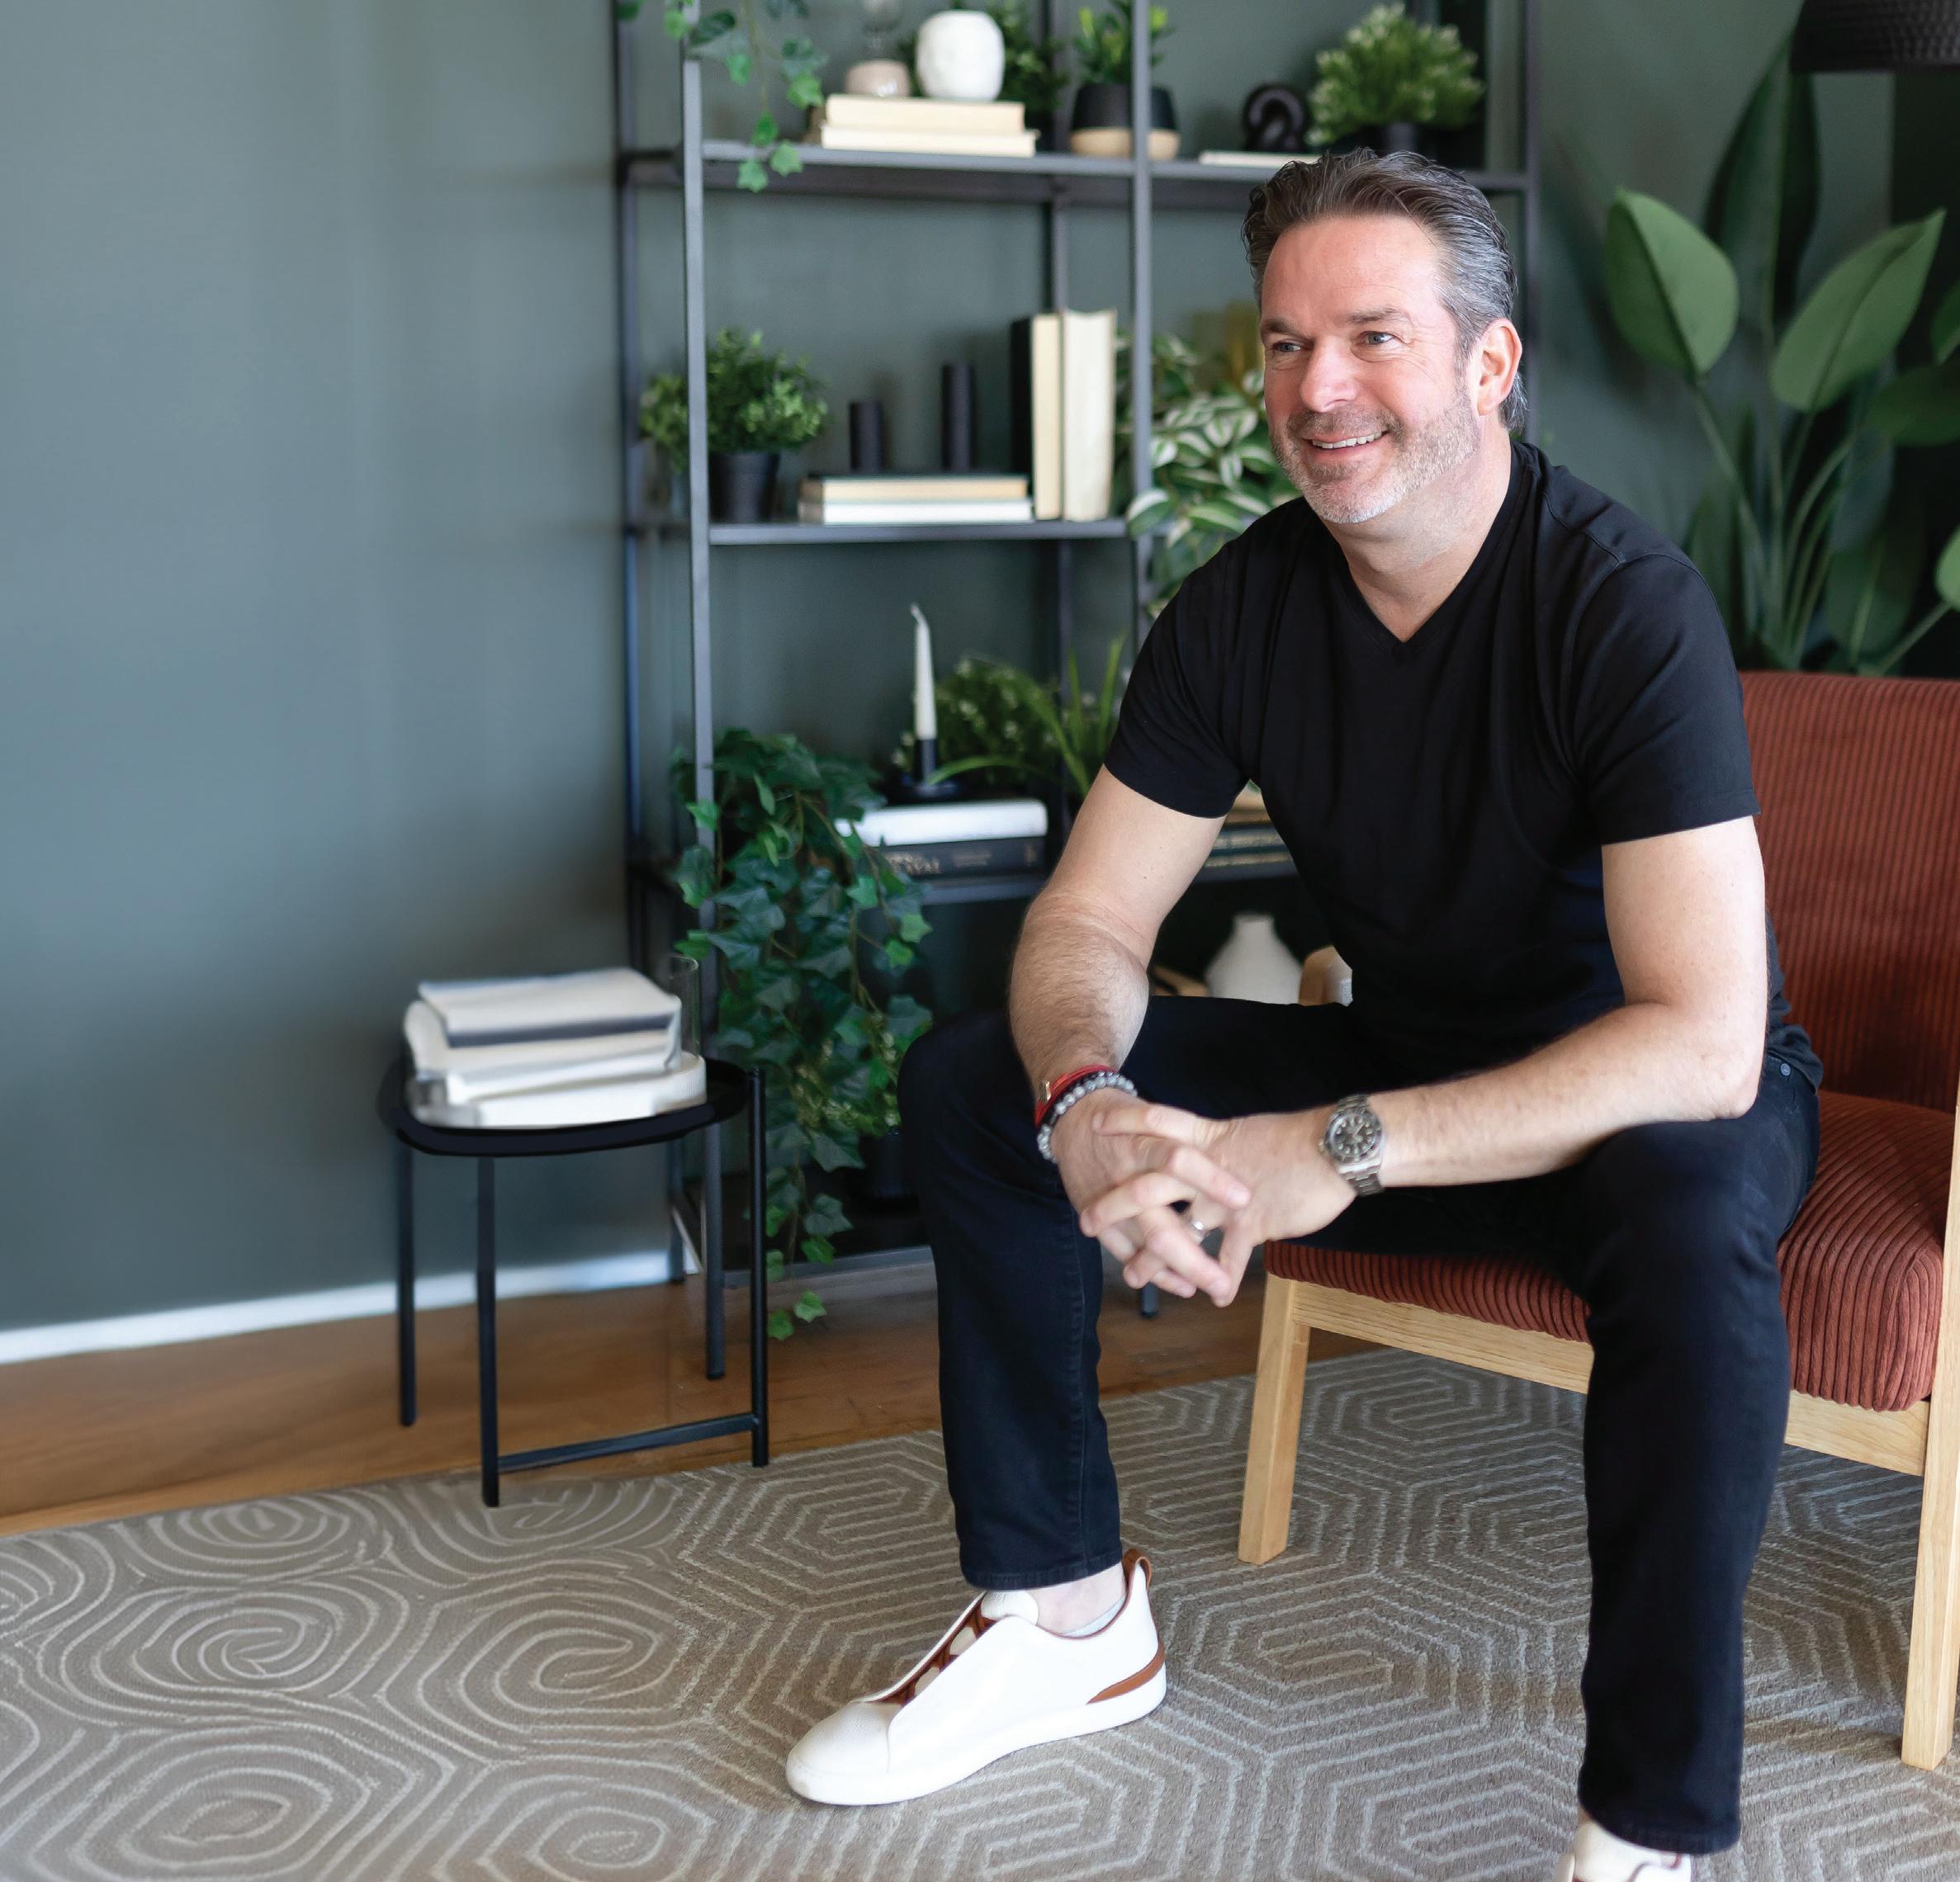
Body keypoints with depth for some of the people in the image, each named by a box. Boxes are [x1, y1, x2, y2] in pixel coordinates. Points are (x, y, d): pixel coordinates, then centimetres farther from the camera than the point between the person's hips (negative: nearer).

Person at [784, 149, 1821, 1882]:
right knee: (972, 1080, -7)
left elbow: (1704, 1042, -33)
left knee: (1689, 1217, -42)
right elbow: (1088, 923, -8)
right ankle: (1064, 1617, 4)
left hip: (1648, 1092, -5)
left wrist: (1342, 1150, -40)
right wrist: (1084, 1101, -32)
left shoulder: (1626, 604, -26)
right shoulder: (1243, 607, -8)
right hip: (1408, 1069, 6)